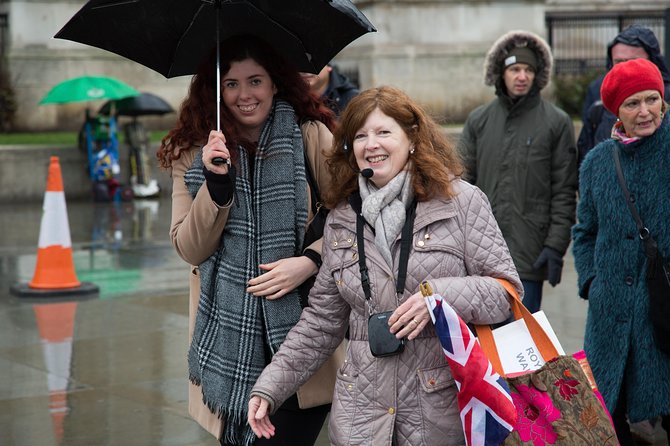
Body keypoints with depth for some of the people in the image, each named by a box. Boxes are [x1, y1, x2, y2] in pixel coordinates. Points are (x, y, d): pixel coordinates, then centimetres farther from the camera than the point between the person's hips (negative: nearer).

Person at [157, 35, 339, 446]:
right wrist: (216, 182, -14)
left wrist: (310, 261, -17)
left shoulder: (311, 135, -1)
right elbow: (190, 249, 0)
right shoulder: (194, 152, 6)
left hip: (300, 333, -2)